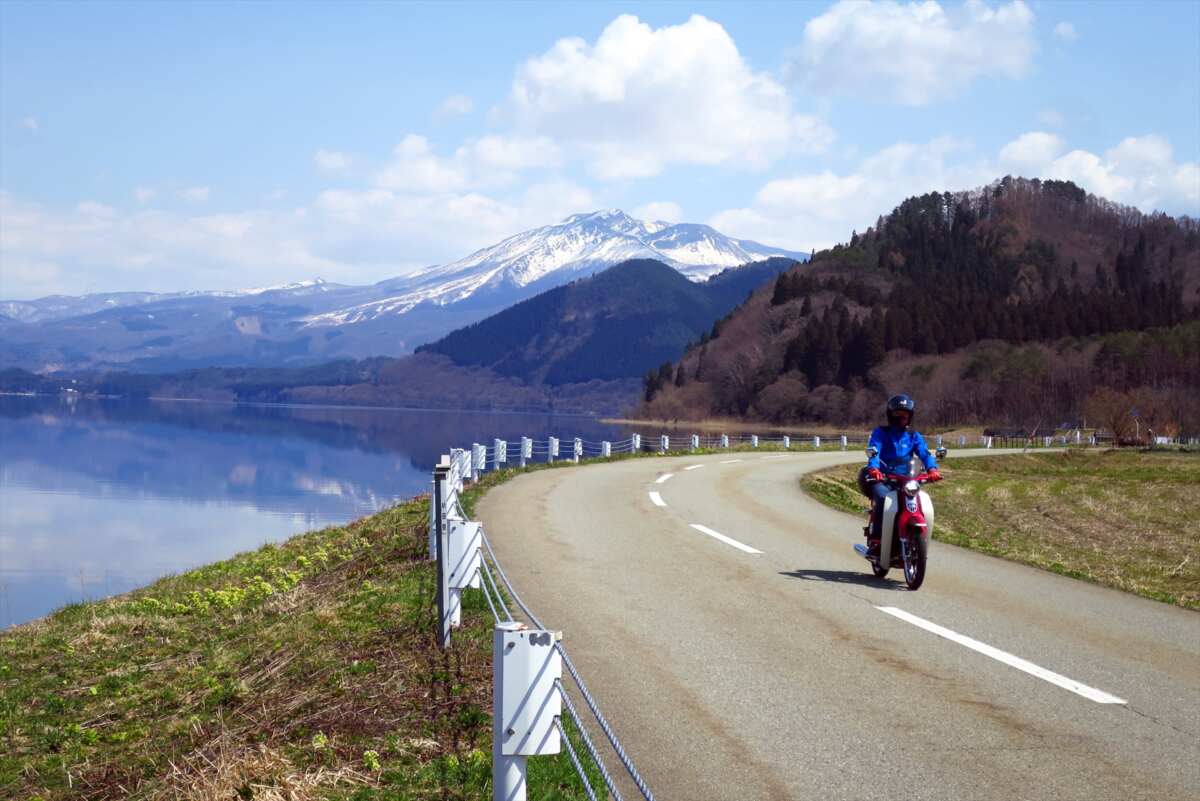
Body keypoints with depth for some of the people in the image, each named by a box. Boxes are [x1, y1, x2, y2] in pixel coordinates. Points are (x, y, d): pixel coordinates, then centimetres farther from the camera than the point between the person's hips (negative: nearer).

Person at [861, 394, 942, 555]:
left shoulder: (914, 437, 18)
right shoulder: (880, 433, 8)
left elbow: (924, 453, 1)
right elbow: (873, 451, -10)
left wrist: (932, 468, -22)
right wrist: (873, 468, -32)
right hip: (882, 479, -3)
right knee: (882, 496, -34)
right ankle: (874, 539, -31)